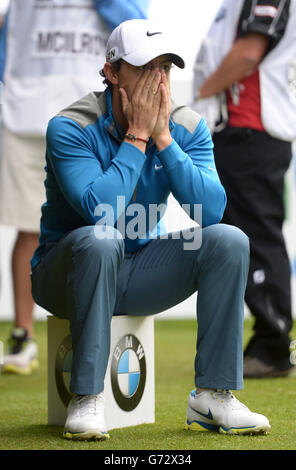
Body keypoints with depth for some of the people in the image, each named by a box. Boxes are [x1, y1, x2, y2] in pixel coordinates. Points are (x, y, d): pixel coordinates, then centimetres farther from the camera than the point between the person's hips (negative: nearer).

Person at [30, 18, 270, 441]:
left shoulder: (187, 128, -5)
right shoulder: (70, 128, -18)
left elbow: (211, 211, -19)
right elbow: (101, 212, -31)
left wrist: (162, 138, -23)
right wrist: (137, 136, -25)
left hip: (141, 273, 4)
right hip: (66, 272, -4)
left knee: (229, 240, -17)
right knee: (99, 242, -38)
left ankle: (213, 397, -14)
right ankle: (86, 400, -29)